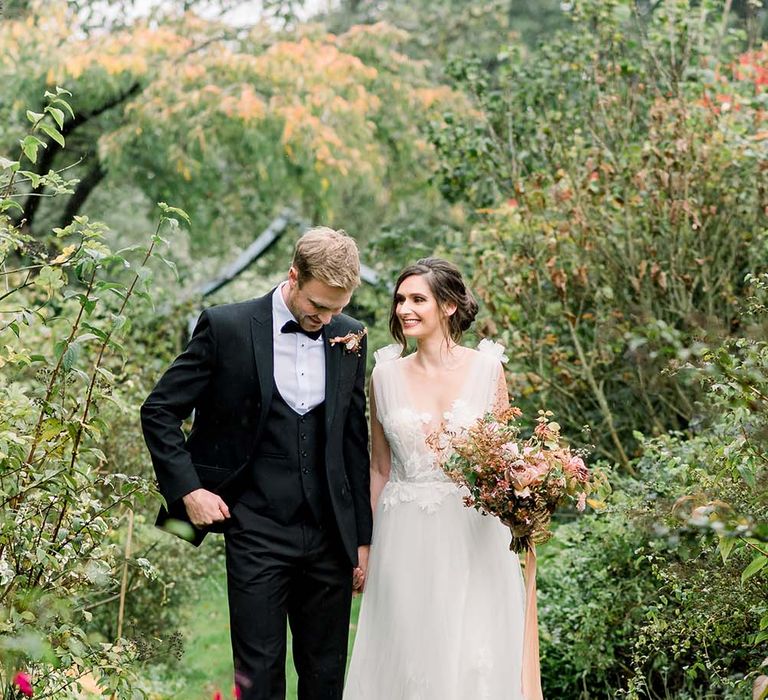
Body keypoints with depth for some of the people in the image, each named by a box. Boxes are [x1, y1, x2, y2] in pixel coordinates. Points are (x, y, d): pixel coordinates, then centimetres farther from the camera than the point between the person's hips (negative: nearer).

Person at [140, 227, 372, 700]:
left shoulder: (349, 338, 5)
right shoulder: (227, 327, -6)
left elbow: (355, 441, 12)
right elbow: (160, 412, -1)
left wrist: (362, 537, 13)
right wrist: (188, 489, -9)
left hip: (330, 533, 4)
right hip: (257, 532, -4)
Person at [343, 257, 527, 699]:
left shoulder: (486, 368, -1)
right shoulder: (387, 374, 3)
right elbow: (380, 467, 10)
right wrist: (365, 546, 10)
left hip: (471, 533, -1)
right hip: (406, 537, 1)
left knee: (473, 655, -1)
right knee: (408, 654, 4)